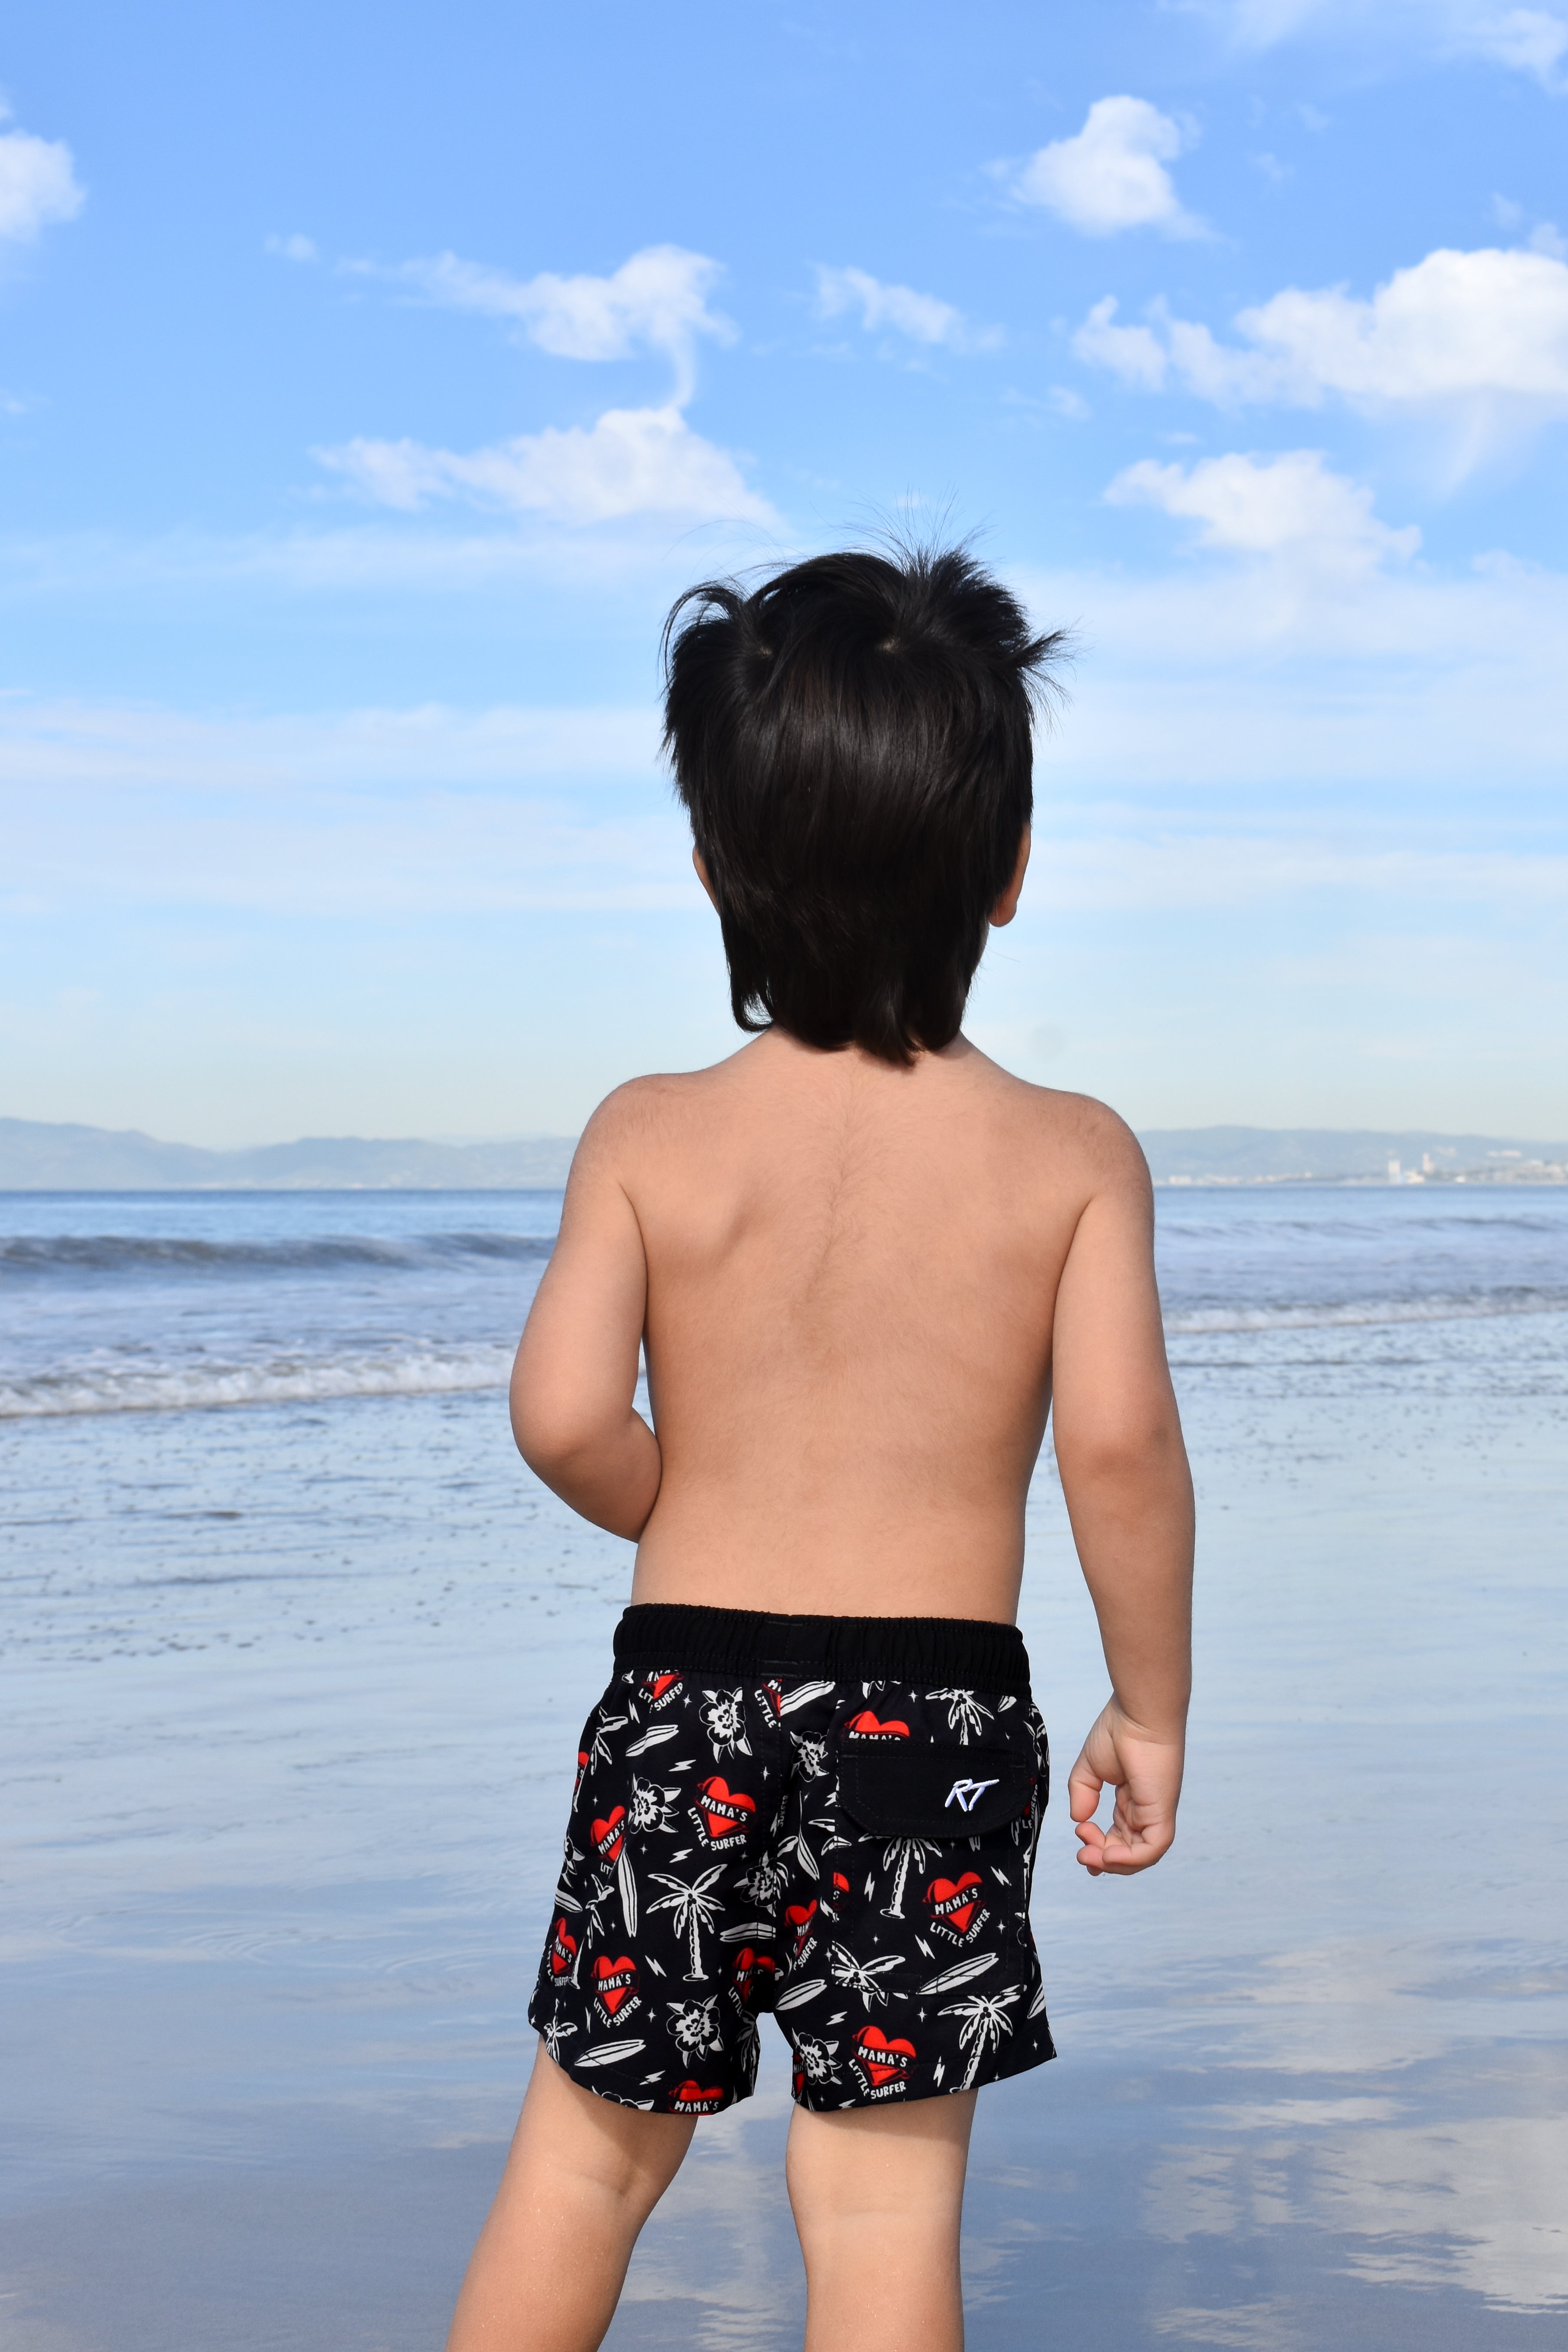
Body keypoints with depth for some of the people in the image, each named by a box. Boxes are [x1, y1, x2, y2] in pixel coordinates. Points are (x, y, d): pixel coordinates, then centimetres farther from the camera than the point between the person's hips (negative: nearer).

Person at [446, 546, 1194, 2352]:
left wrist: (687, 1520, 8)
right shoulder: (1073, 1154, -5)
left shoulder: (650, 1138, -4)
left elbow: (564, 1416, -13)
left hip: (683, 1701, 1)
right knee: (885, 2201, 6)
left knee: (590, 2148, 17)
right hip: (938, 1725, -1)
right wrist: (1151, 1706, -2)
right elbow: (1118, 1439, -14)